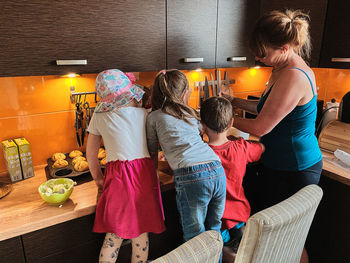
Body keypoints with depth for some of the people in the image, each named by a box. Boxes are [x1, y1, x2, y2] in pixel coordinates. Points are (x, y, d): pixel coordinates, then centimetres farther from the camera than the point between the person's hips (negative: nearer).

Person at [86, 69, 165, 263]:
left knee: (114, 235, 14)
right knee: (141, 234, 14)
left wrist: (97, 177, 20)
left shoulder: (99, 117, 1)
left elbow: (91, 154, 9)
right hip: (144, 174, 0)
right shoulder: (143, 114, 0)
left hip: (117, 177, 0)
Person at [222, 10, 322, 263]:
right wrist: (236, 101, 6)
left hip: (294, 171, -9)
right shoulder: (285, 70, 5)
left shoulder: (293, 77, -27)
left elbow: (260, 127, -23)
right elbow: (268, 109, 14)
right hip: (280, 164, 10)